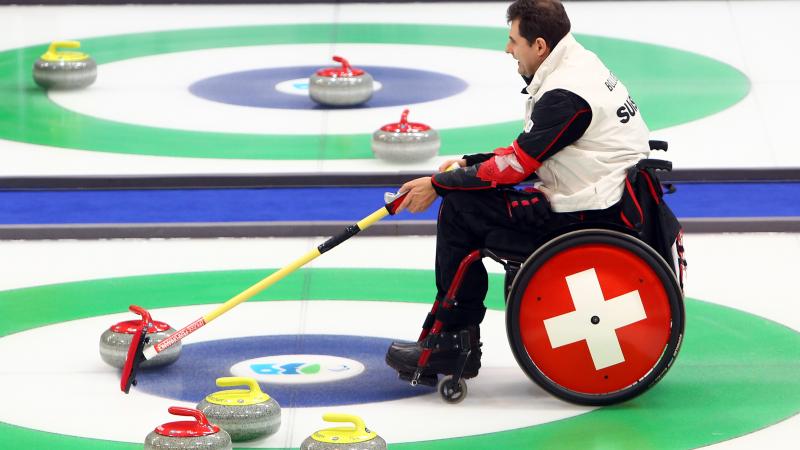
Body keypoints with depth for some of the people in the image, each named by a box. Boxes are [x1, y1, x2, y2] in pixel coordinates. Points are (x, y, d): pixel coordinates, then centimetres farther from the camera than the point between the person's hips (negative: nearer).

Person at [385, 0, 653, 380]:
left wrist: (438, 185, -8)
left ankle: (453, 341, 0)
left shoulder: (565, 95, -21)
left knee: (460, 209, -7)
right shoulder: (579, 65, 11)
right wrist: (469, 164, 12)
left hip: (591, 219, -10)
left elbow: (517, 165, -17)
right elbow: (528, 153, 18)